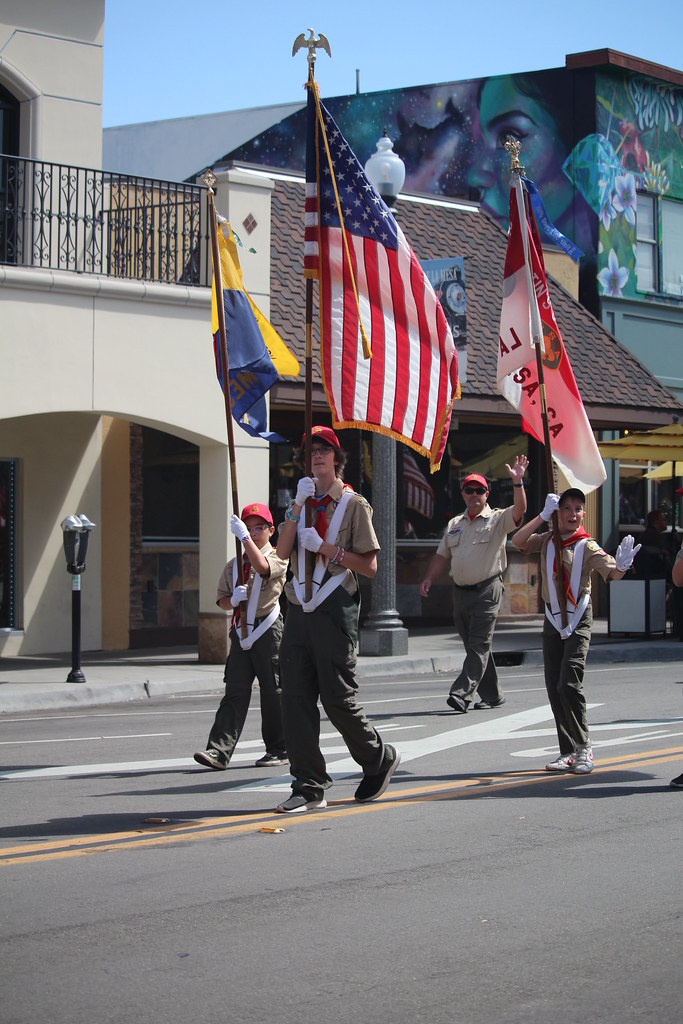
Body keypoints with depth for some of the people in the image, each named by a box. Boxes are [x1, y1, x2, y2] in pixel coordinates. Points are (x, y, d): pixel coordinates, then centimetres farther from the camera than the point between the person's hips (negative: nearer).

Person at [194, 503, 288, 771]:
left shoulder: (278, 557, 0)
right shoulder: (234, 565, 16)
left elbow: (262, 567, -24)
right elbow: (222, 600, 18)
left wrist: (245, 537, -26)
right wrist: (233, 600, -4)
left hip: (268, 630, -4)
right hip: (241, 631, 4)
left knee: (273, 692, 2)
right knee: (235, 691, -4)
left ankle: (278, 749, 15)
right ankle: (218, 751, -12)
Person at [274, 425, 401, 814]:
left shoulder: (354, 504, 2)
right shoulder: (303, 503, 18)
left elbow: (370, 566, -3)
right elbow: (283, 551, 3)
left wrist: (325, 547, -12)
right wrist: (297, 506, -6)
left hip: (335, 610, -5)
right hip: (300, 609, 5)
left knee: (338, 698, -4)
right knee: (296, 698, -2)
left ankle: (381, 758, 20)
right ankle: (310, 787, 2)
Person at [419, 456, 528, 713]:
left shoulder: (497, 520, 0)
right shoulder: (454, 525, 17)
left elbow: (519, 510, -18)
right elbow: (442, 555, 20)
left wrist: (518, 482, -30)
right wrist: (429, 578, 6)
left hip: (487, 591, -6)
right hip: (460, 592, 6)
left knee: (479, 645, -11)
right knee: (473, 646, 9)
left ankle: (462, 694, -18)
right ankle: (492, 695, 19)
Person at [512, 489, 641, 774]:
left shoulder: (587, 546, -8)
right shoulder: (547, 542, 3)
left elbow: (612, 573, -20)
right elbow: (518, 541, -12)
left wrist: (621, 566, -43)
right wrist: (543, 516, -18)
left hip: (578, 620, -5)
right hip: (553, 619, 5)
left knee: (569, 684, -15)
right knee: (554, 688, 4)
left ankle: (583, 747, -1)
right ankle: (569, 751, 12)